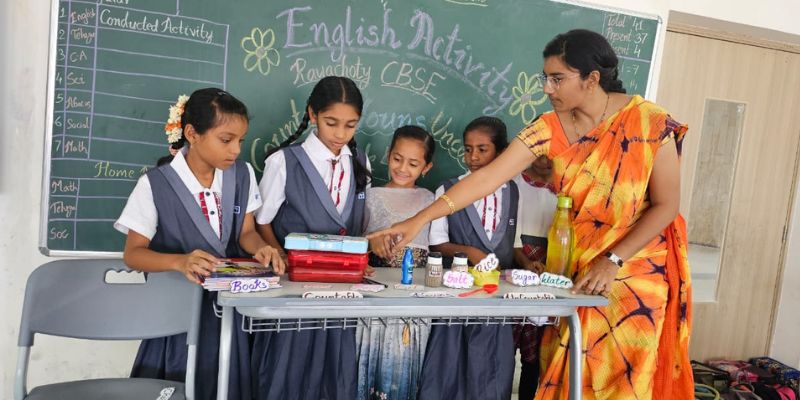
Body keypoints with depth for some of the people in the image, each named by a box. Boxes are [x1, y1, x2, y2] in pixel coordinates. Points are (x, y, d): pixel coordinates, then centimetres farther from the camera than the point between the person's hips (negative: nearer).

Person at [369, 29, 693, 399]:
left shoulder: (650, 123, -17)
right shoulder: (550, 128, -9)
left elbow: (666, 206, -12)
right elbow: (487, 177, -15)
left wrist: (612, 261, -21)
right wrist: (419, 220, -22)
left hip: (636, 271, -3)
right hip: (575, 268, 3)